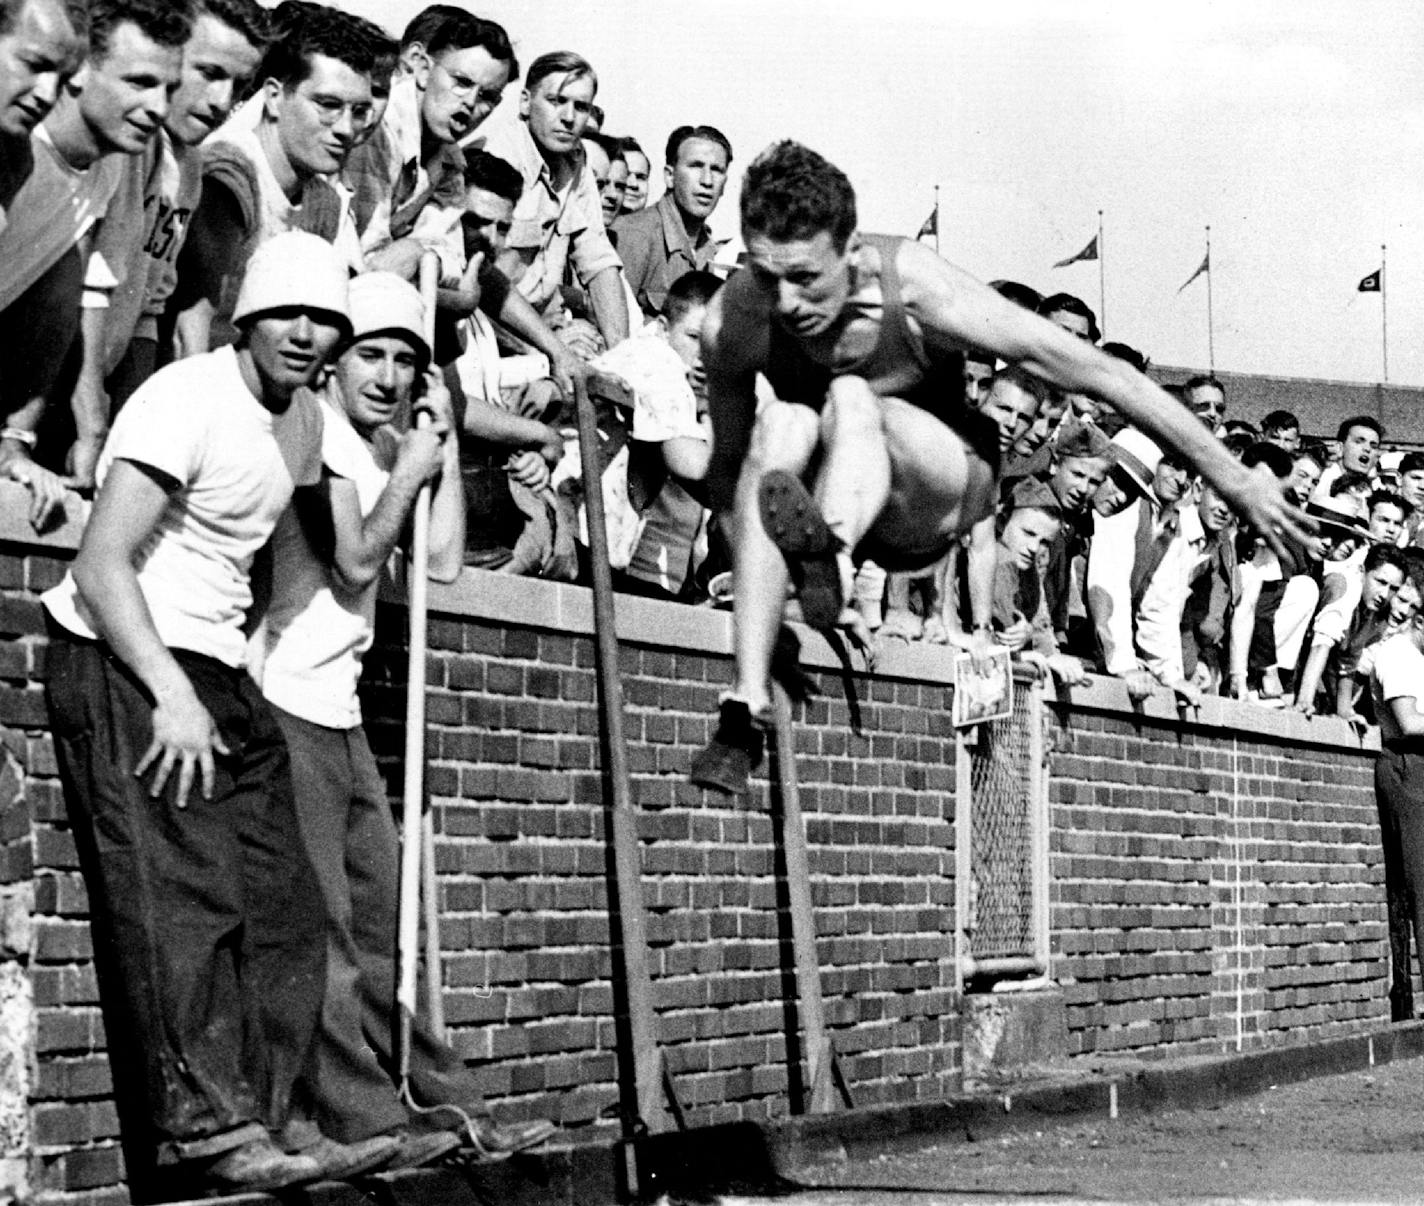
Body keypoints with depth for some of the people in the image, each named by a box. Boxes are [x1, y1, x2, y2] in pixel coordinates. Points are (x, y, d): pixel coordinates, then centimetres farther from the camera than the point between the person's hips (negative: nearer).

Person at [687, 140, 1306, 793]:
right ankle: (746, 704, -40)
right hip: (829, 497, 2)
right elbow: (729, 468, -3)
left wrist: (1233, 480, -15)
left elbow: (1099, 373, -20)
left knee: (851, 399, -31)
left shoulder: (917, 289, -26)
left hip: (939, 499, -2)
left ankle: (830, 557, -61)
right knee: (779, 424, -32)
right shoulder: (732, 321, -20)